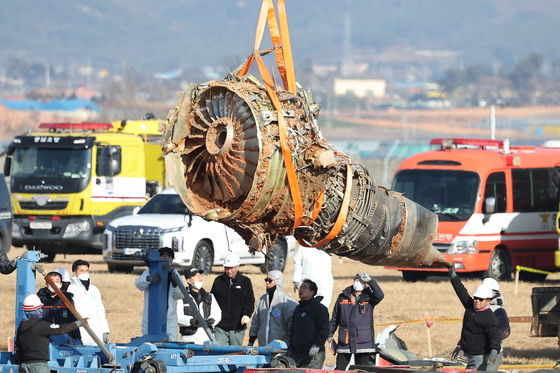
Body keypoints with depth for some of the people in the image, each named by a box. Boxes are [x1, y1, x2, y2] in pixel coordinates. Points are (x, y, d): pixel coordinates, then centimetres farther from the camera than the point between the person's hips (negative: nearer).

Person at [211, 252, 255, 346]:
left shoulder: (245, 282, 5)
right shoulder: (218, 281, 9)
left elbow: (250, 301, 1)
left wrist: (247, 315, -16)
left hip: (237, 327, -1)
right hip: (220, 326, 1)